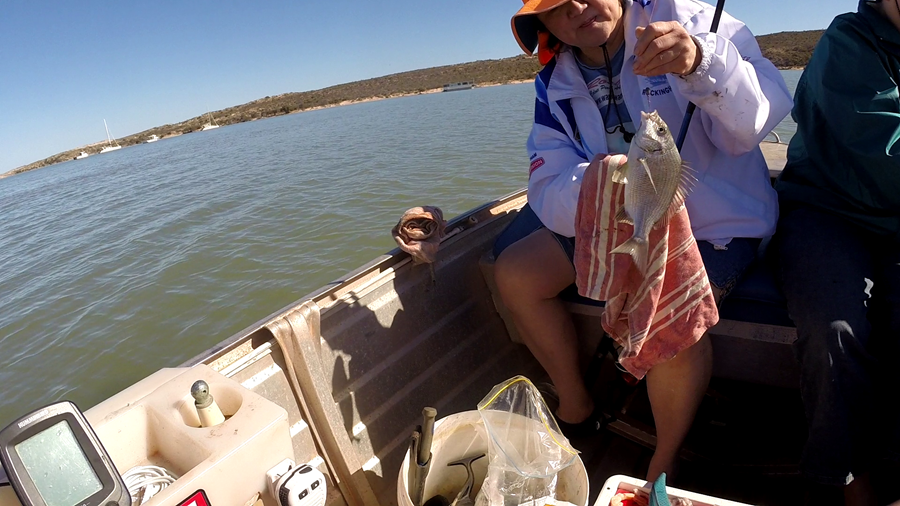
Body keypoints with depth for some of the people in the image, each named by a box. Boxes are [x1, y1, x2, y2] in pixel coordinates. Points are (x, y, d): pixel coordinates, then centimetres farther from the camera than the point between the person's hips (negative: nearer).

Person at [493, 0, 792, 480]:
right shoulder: (555, 84, -2)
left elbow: (762, 113, -27)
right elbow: (549, 195, -12)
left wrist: (700, 63, -46)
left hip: (715, 220, -5)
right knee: (514, 272, -3)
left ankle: (664, 464, -2)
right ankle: (576, 409, 14)